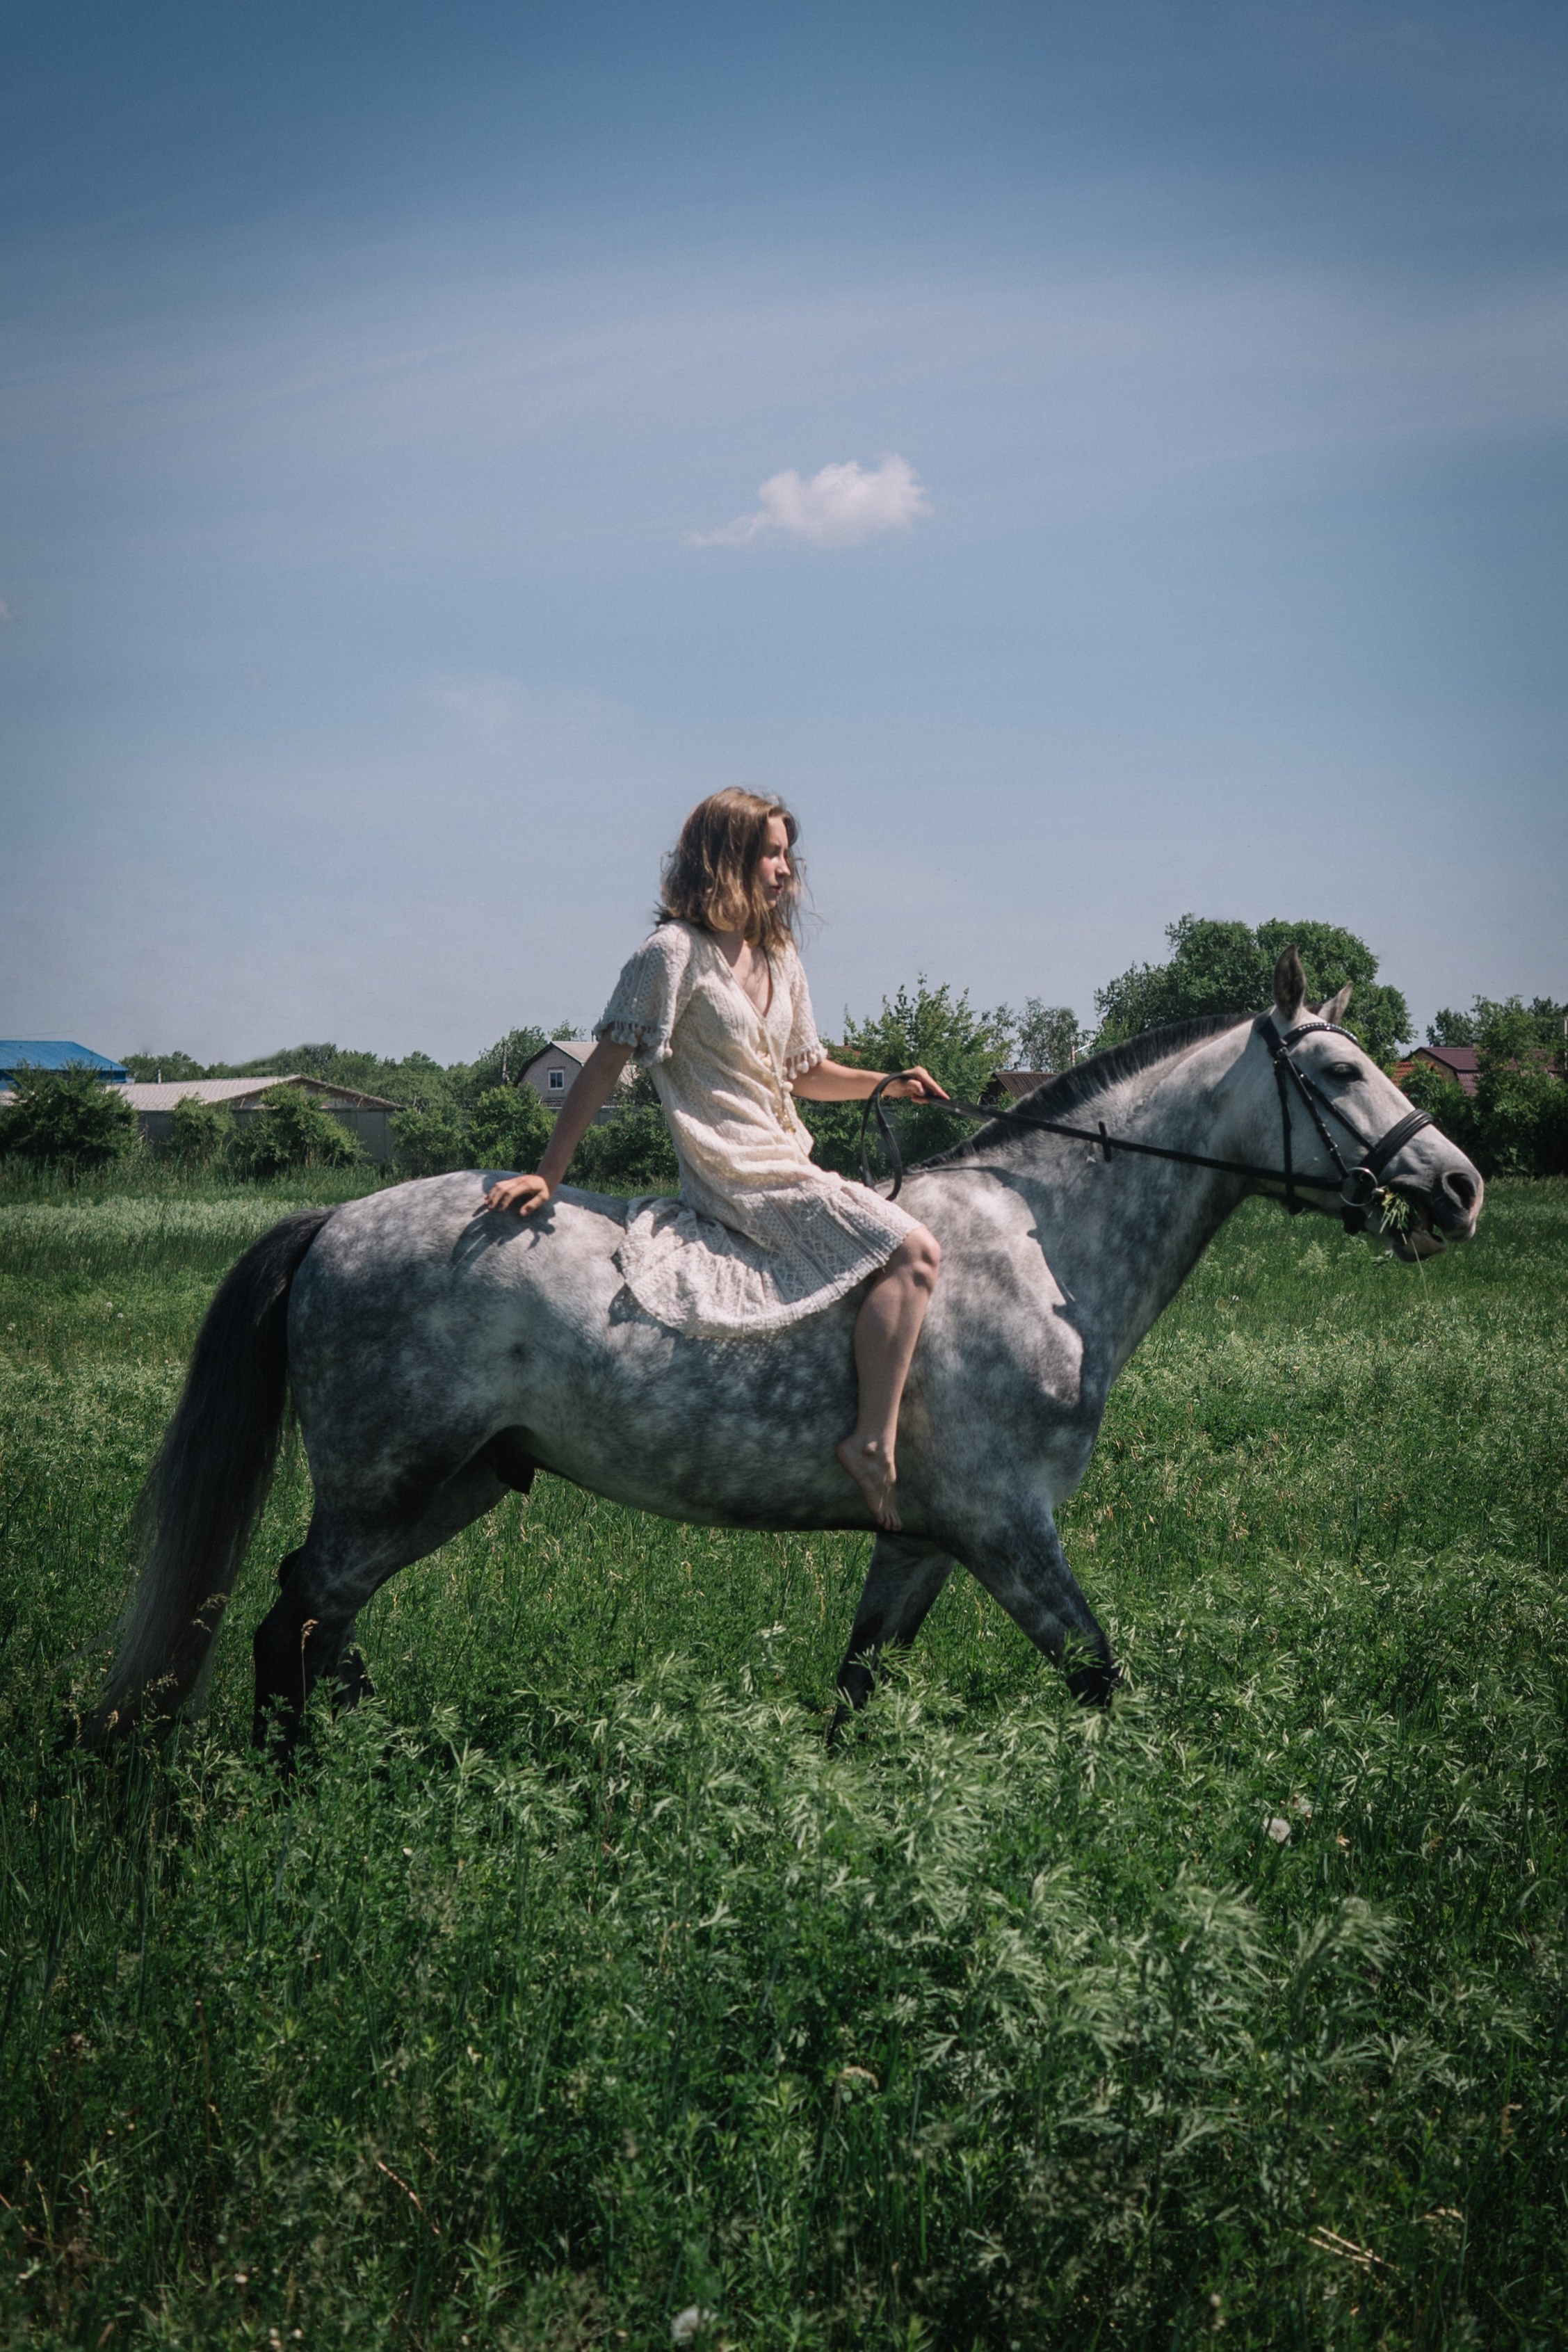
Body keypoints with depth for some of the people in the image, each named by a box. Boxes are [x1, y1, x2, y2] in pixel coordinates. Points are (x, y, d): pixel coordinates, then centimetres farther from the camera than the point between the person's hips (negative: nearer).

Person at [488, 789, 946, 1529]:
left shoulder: (780, 959, 15)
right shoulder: (676, 955, -9)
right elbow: (606, 1065, -9)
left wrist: (887, 1081, 6)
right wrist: (547, 1176, -11)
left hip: (788, 1168, 9)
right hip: (737, 1181, -9)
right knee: (912, 1252, -23)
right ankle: (874, 1442, -22)